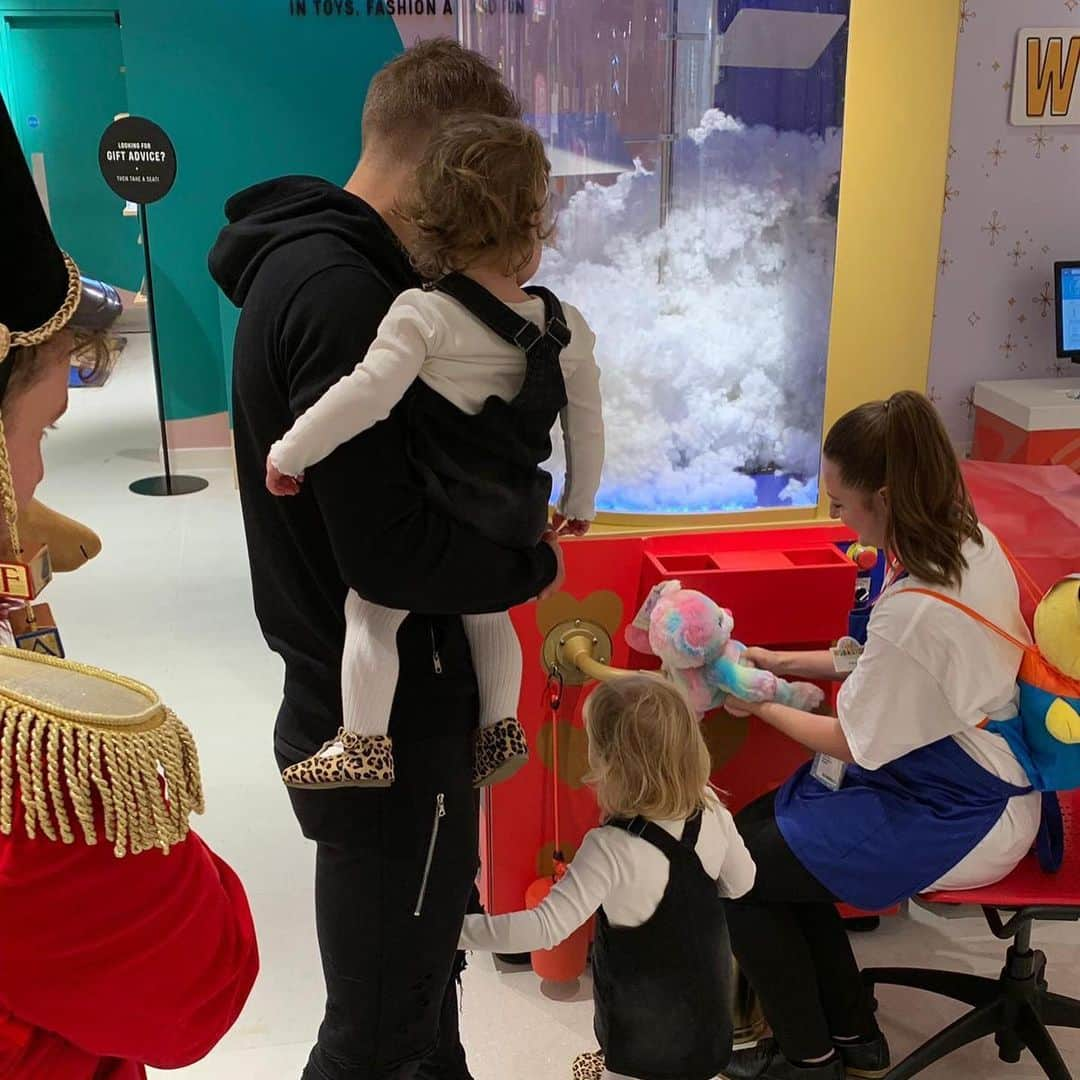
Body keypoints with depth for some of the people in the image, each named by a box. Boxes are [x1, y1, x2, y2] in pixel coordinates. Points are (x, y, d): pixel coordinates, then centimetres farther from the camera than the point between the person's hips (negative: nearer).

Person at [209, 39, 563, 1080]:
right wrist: (534, 561, -11)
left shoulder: (311, 262, 9)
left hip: (373, 698, 10)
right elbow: (392, 554, -28)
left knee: (426, 965, 27)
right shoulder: (341, 292, -24)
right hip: (385, 721, -10)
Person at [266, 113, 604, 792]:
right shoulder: (565, 328, -2)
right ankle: (501, 728, 37)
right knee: (488, 615, 28)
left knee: (371, 615, 12)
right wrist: (579, 505, 22)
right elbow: (587, 425, 6)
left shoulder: (425, 314, -18)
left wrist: (289, 455, -15)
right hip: (515, 523, 5)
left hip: (433, 521, -5)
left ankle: (365, 743, 15)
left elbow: (366, 396, -27)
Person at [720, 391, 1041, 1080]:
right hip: (976, 776, 10)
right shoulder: (974, 543, -4)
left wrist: (757, 705, -3)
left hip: (955, 822, -10)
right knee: (762, 824, 11)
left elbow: (853, 744, -18)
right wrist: (785, 663, 9)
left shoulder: (916, 610, -32)